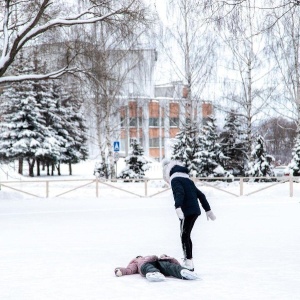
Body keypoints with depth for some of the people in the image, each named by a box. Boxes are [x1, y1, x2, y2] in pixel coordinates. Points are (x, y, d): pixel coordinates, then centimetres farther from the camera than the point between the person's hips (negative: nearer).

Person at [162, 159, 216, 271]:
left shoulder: (175, 180, -4)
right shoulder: (188, 180, 23)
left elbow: (179, 193, -23)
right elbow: (200, 195, 24)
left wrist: (178, 207, -37)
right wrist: (208, 210, 29)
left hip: (187, 211, -9)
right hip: (195, 211, 9)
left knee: (184, 236, -7)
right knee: (186, 236, 15)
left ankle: (188, 263, -12)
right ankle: (188, 262, 18)